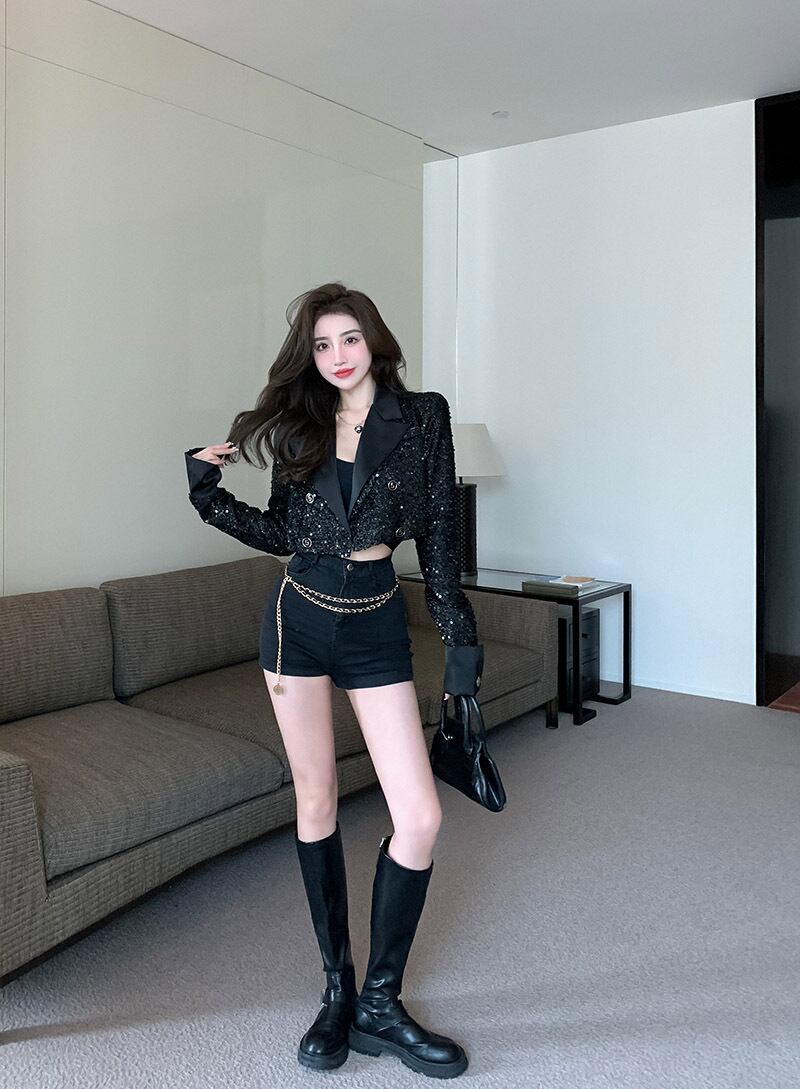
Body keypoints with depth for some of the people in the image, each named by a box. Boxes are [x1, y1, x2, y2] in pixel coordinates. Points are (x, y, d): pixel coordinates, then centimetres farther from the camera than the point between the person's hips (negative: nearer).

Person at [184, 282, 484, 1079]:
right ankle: (337, 988, 26)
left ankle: (378, 1003, 14)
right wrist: (209, 493, -3)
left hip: (377, 624, -1)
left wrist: (459, 637, -2)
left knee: (420, 817, -6)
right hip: (299, 619, 2)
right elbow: (281, 533, 9)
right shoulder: (299, 424, 5)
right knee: (316, 803, 9)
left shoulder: (422, 417, -1)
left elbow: (439, 535, 0)